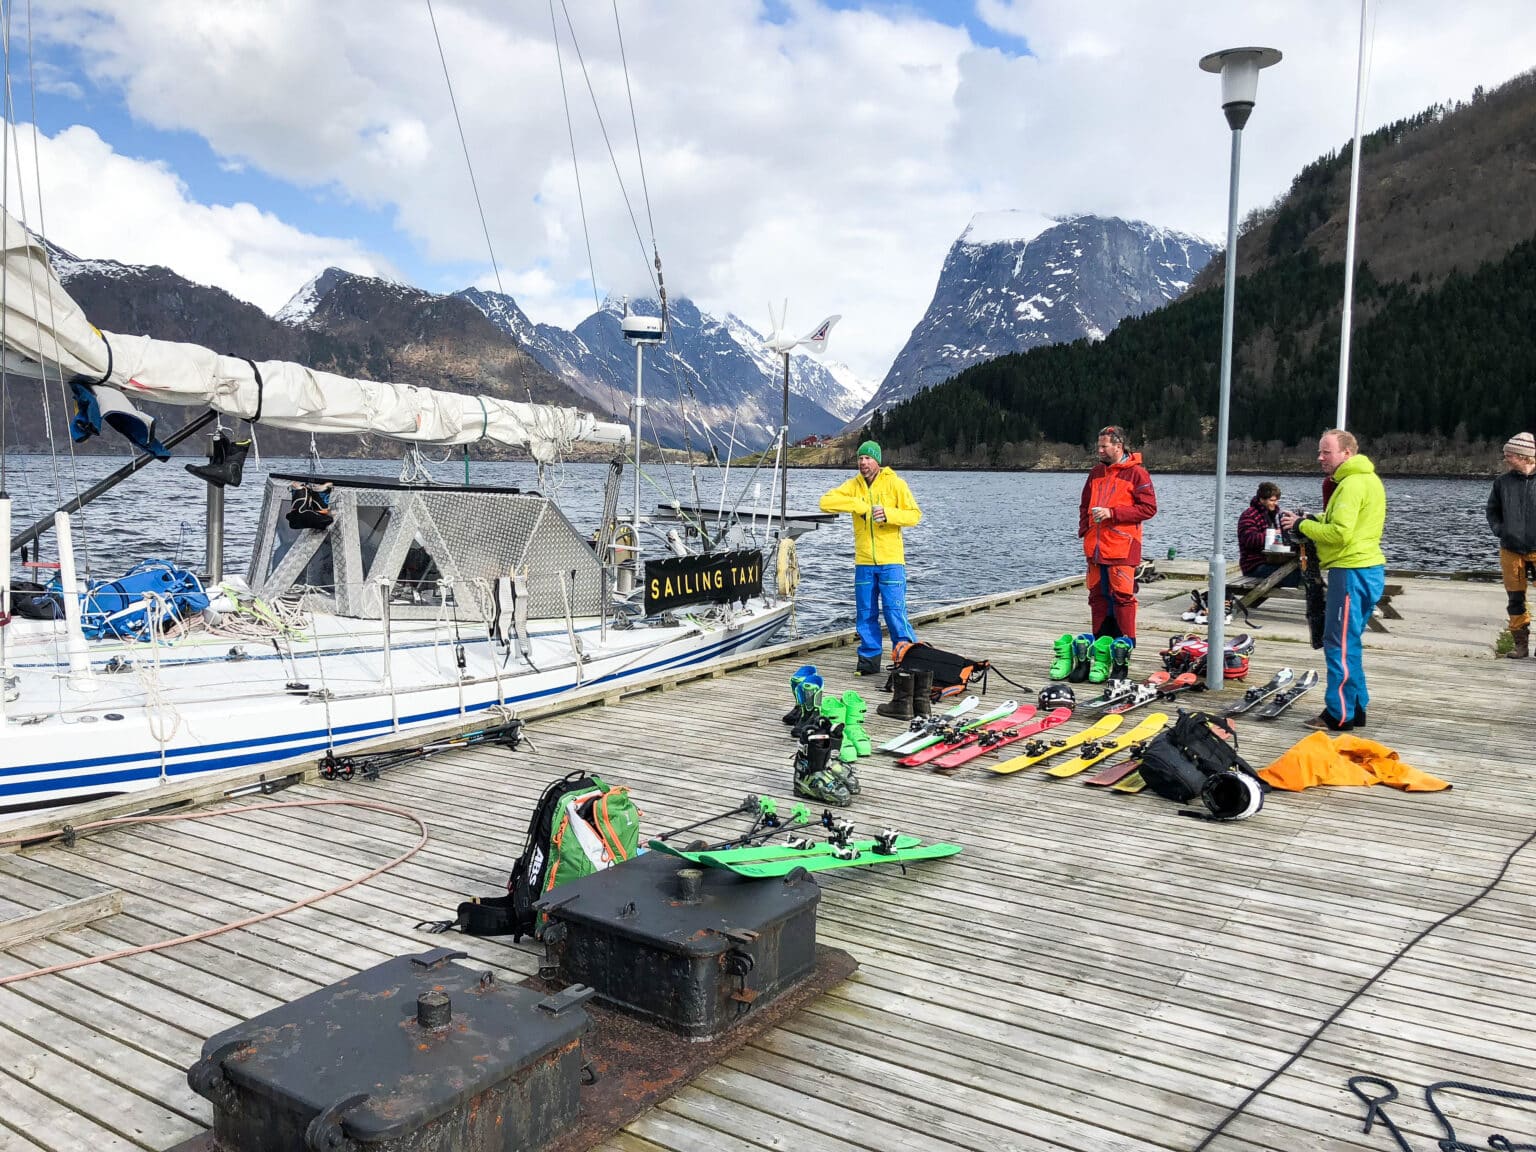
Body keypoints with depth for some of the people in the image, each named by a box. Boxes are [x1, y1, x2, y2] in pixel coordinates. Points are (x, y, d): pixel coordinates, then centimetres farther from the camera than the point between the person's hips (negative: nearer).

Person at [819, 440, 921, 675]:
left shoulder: (895, 483, 0)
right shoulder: (853, 485, 7)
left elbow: (915, 515, -1)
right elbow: (826, 502, -6)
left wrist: (889, 514, -18)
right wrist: (857, 504, -16)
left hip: (891, 561, -4)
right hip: (863, 562, 4)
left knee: (894, 612, -7)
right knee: (865, 614, 8)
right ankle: (869, 660, 18)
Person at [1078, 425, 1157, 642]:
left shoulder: (1136, 473, -4)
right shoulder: (1096, 472, 16)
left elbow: (1149, 508, -10)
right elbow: (1084, 505, 27)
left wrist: (1112, 513, -15)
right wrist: (1084, 529, 11)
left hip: (1122, 547, -6)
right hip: (1095, 547, 6)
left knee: (1122, 595, -6)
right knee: (1097, 595, 9)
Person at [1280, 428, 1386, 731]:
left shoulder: (1352, 484, -15)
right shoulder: (1368, 478, 18)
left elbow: (1340, 533, -22)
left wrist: (1302, 525, -10)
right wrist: (1311, 521, 8)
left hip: (1352, 572, -11)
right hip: (1366, 569, 11)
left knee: (1339, 644, -6)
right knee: (1348, 643, 17)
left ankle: (1339, 715, -2)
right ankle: (1355, 709, 23)